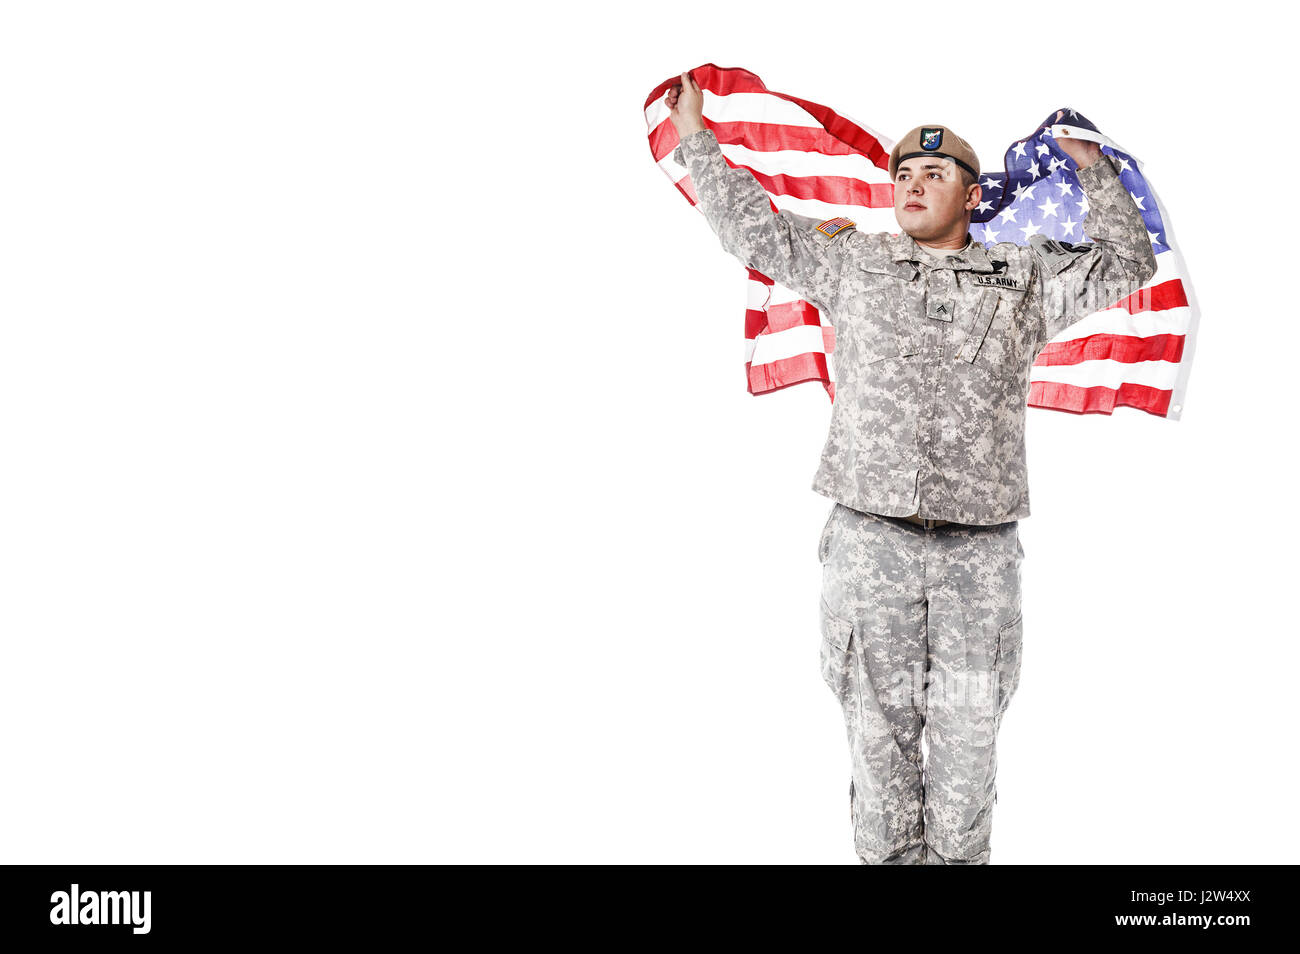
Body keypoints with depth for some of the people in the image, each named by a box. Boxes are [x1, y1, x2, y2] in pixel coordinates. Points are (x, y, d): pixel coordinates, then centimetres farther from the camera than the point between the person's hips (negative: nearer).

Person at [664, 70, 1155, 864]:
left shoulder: (1025, 277, 12)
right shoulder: (851, 261, 13)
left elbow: (1127, 262, 19)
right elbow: (753, 227, 19)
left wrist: (1095, 170, 18)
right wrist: (696, 138, 22)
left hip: (980, 550, 0)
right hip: (871, 538, 0)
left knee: (968, 731, 6)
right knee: (879, 725, 4)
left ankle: (960, 856, 17)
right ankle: (888, 856, 14)